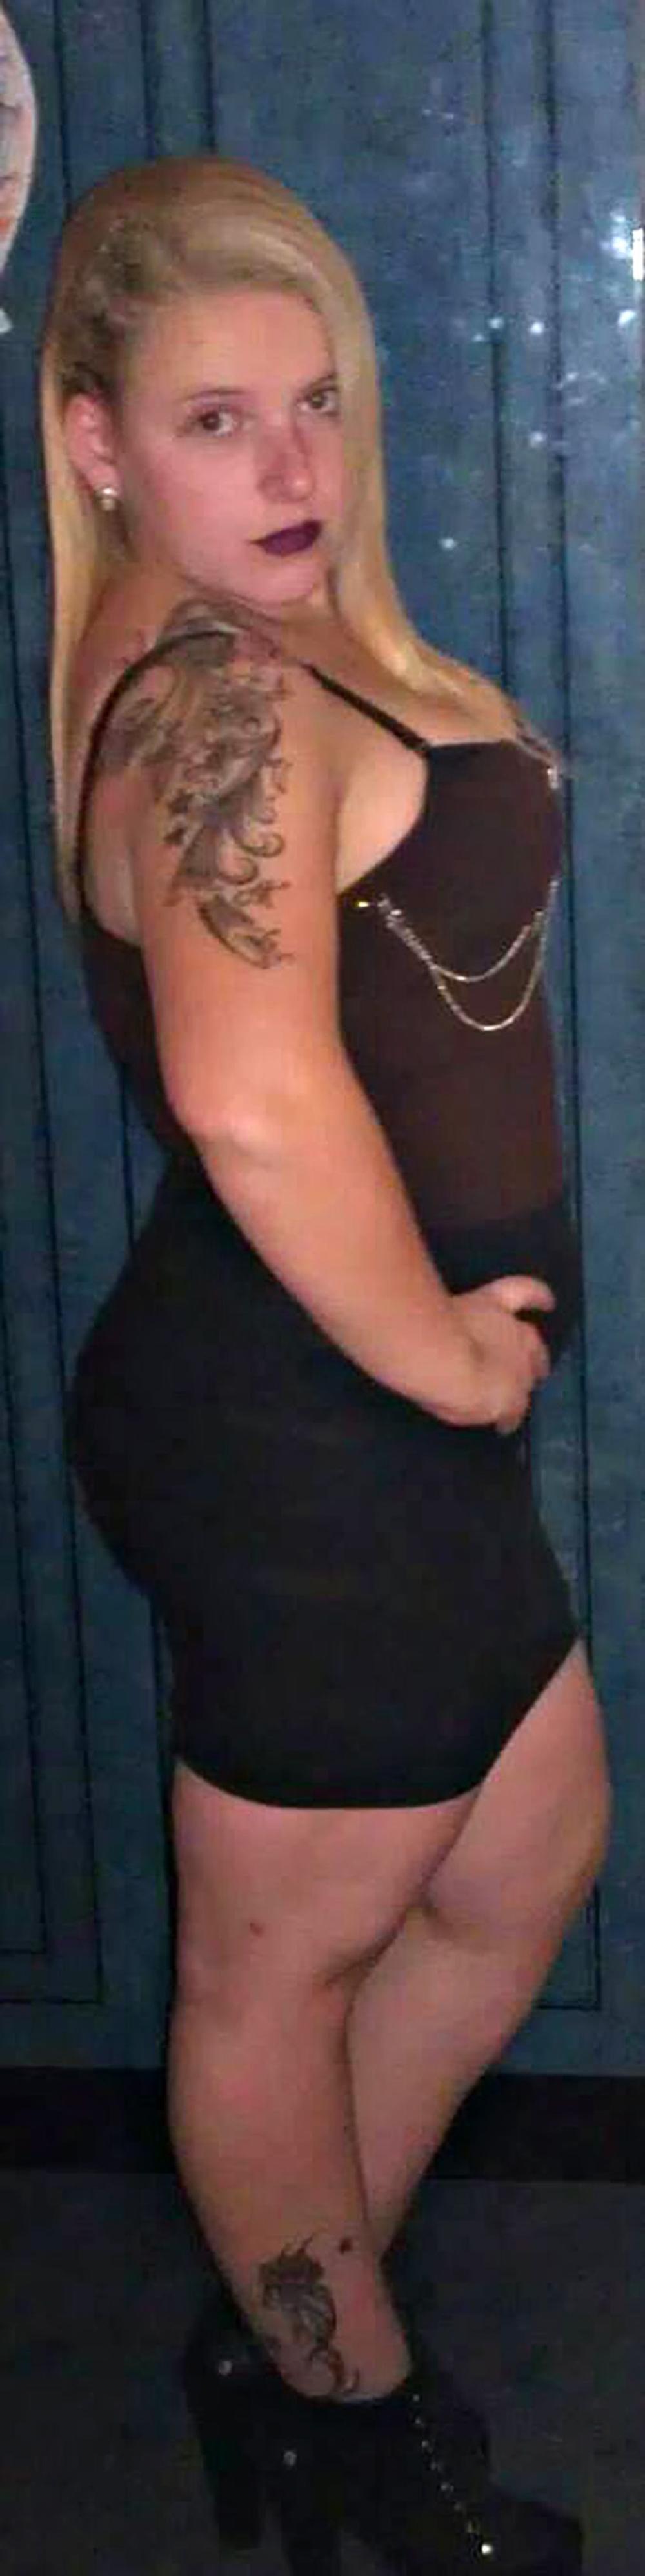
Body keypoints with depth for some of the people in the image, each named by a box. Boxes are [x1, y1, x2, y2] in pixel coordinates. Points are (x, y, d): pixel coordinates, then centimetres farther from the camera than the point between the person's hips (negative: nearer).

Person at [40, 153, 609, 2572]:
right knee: (285, 1959, 11)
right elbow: (257, 1097, -38)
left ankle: (306, 2332, 41)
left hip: (360, 1403, 11)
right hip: (309, 1427, -11)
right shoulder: (229, 691, -23)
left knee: (531, 1862, 24)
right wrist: (438, 1353, -23)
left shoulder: (218, 659, 9)